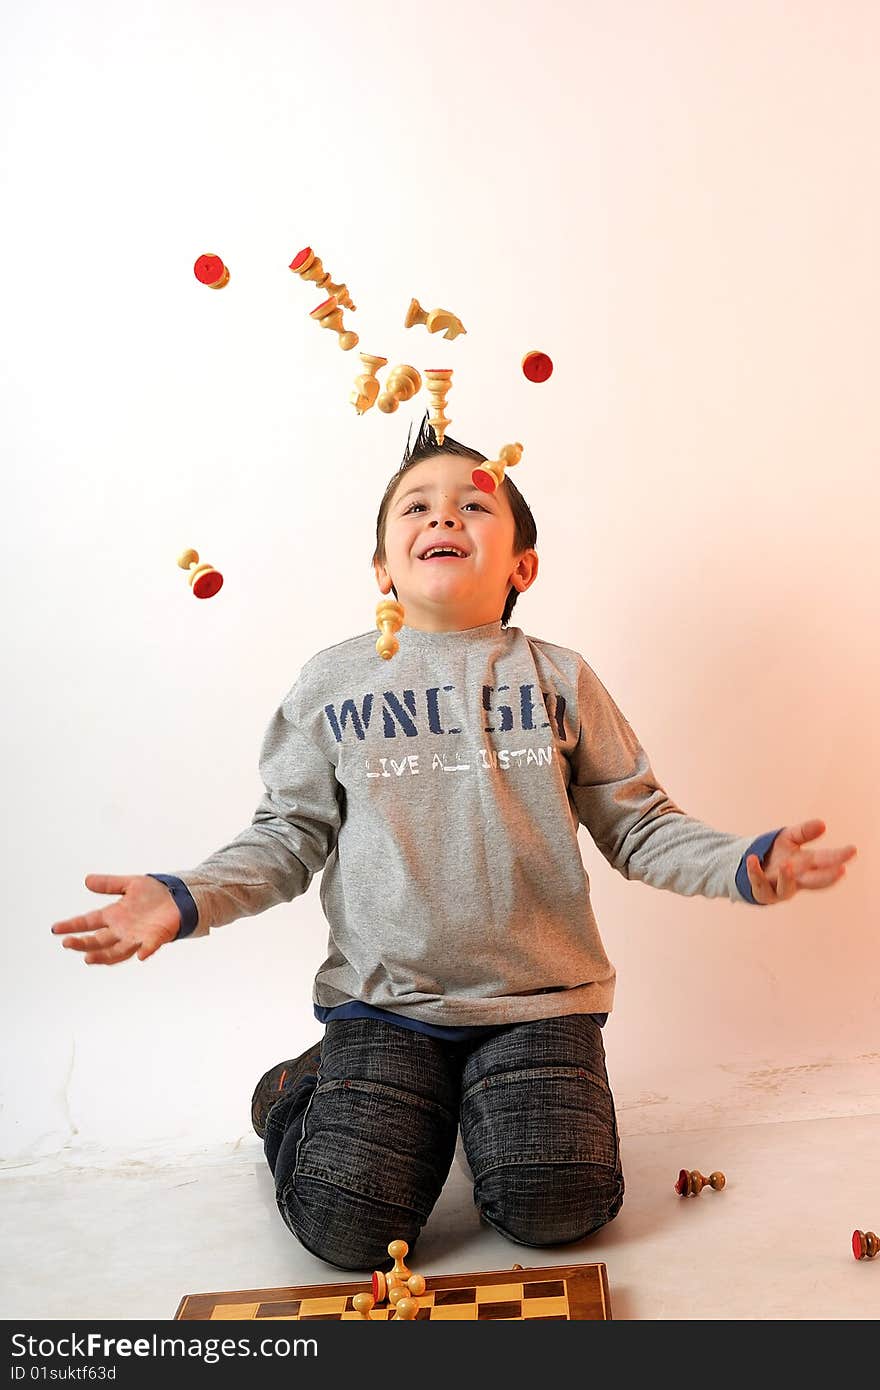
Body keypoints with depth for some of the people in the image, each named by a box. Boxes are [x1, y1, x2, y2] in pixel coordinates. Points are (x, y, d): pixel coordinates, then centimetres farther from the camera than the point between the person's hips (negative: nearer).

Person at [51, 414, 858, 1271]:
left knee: (554, 1209, -15)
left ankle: (491, 1101, 19)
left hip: (538, 996, 1)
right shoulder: (333, 682, 2)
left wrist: (744, 868, -13)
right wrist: (186, 899, -10)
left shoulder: (558, 679, 3)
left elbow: (637, 825, 4)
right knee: (347, 1225, -10)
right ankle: (304, 1092, 23)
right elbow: (291, 835, 5)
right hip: (382, 998, 0)